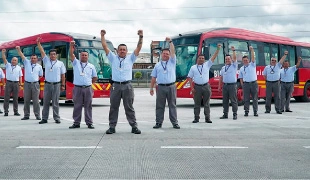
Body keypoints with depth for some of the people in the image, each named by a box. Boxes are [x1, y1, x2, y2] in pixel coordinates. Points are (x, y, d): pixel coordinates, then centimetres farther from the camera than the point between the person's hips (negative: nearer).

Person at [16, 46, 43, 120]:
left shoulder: (39, 66, 7)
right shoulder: (27, 62, 7)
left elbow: (41, 75, 17)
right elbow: (22, 56, -5)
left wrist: (36, 79, 6)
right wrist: (18, 50, -18)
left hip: (35, 84, -1)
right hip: (27, 84, 1)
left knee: (36, 100, -1)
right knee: (26, 100, 3)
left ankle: (37, 115, 4)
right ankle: (26, 115, 9)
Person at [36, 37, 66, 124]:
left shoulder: (60, 63, 5)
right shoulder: (46, 61, 9)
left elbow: (63, 75, 5)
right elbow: (42, 52, 1)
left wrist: (63, 85, 1)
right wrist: (38, 44, -11)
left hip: (56, 85, -2)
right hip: (47, 84, 2)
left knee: (55, 102, 2)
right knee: (46, 102, 3)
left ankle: (56, 118, 9)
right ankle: (44, 118, 9)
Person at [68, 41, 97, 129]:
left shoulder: (91, 66, 12)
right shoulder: (76, 63, 10)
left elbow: (95, 77, 18)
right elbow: (71, 55, -6)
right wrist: (71, 46, -17)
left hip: (87, 88, 1)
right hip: (77, 88, -1)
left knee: (88, 106, 3)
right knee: (77, 106, 2)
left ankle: (89, 123, 7)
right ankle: (76, 123, 9)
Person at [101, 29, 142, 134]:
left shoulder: (130, 58, 11)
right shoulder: (113, 58, 12)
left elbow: (138, 48, 3)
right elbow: (105, 47, 8)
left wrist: (141, 37, -7)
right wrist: (102, 36, 1)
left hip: (127, 86, -1)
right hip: (115, 85, 1)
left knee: (129, 108, 2)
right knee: (113, 107, 4)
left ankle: (134, 127, 5)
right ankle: (112, 127, 10)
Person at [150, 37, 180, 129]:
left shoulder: (172, 62, 12)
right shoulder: (157, 65, 13)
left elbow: (173, 52, -3)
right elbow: (153, 77, 10)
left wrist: (170, 42, -12)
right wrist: (151, 88, 5)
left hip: (171, 86, -1)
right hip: (161, 87, 1)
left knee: (172, 105, 2)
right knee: (160, 106, 2)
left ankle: (175, 123, 6)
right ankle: (159, 123, 8)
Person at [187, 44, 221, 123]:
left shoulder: (207, 65, 9)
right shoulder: (193, 67, 6)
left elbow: (213, 57, 3)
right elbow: (189, 77, 4)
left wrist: (218, 49, -7)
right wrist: (192, 87, -5)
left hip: (206, 86, 1)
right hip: (197, 87, -1)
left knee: (206, 103, 3)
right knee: (197, 103, 3)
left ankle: (207, 118, 7)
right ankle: (196, 118, 10)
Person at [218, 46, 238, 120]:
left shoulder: (234, 65, 4)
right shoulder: (223, 68, 15)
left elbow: (235, 58, -13)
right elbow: (221, 77, 14)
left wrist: (233, 51, -20)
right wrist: (219, 86, 10)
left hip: (232, 85, -4)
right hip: (225, 85, 4)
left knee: (233, 100, -4)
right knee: (225, 100, 8)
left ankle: (235, 114, 1)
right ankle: (225, 114, 14)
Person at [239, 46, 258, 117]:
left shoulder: (252, 65, 7)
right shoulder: (241, 68, 10)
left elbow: (253, 57, -8)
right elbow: (241, 78, 10)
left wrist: (252, 50, -17)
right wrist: (242, 86, 2)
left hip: (254, 83, -1)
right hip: (246, 84, 1)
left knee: (255, 98, 2)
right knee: (246, 98, 1)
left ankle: (255, 111, 6)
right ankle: (246, 111, 6)